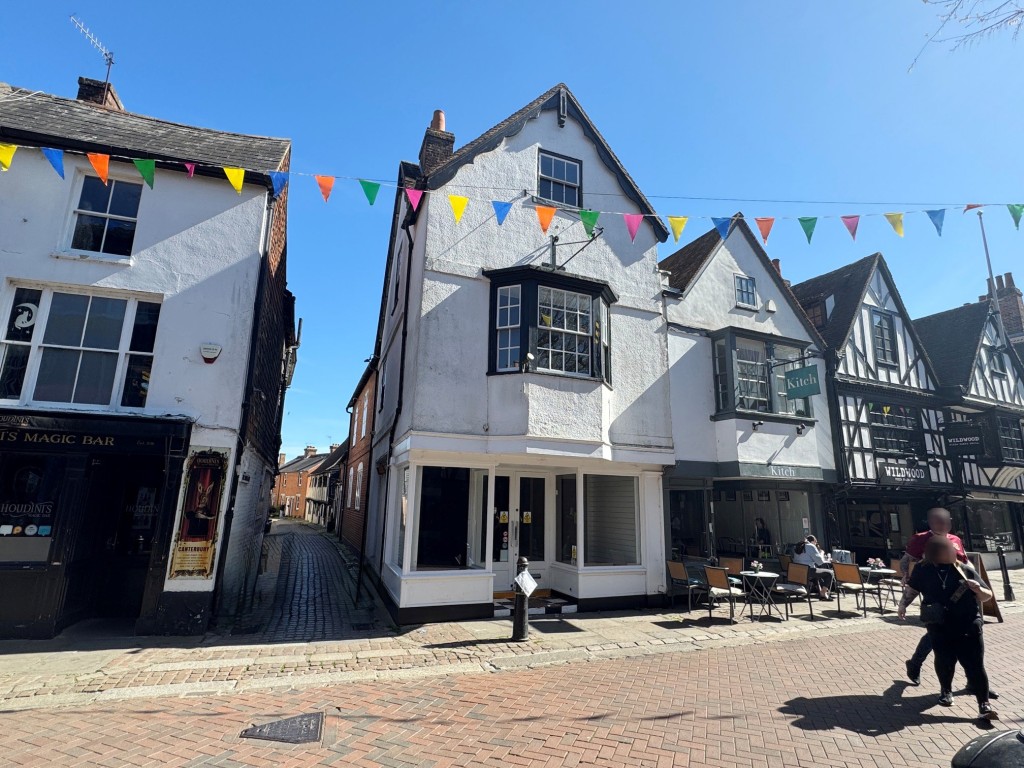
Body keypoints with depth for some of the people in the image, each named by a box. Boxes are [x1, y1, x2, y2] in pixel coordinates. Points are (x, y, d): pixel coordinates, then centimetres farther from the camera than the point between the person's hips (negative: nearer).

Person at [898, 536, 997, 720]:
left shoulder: (965, 570, -5)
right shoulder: (923, 570, -2)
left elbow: (988, 596, 3)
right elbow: (912, 589, 11)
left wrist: (978, 589, -19)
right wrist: (903, 605, 2)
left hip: (968, 627, -1)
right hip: (940, 628, 1)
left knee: (975, 665, 1)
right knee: (944, 661, 11)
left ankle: (984, 704, 13)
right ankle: (946, 690, 35)